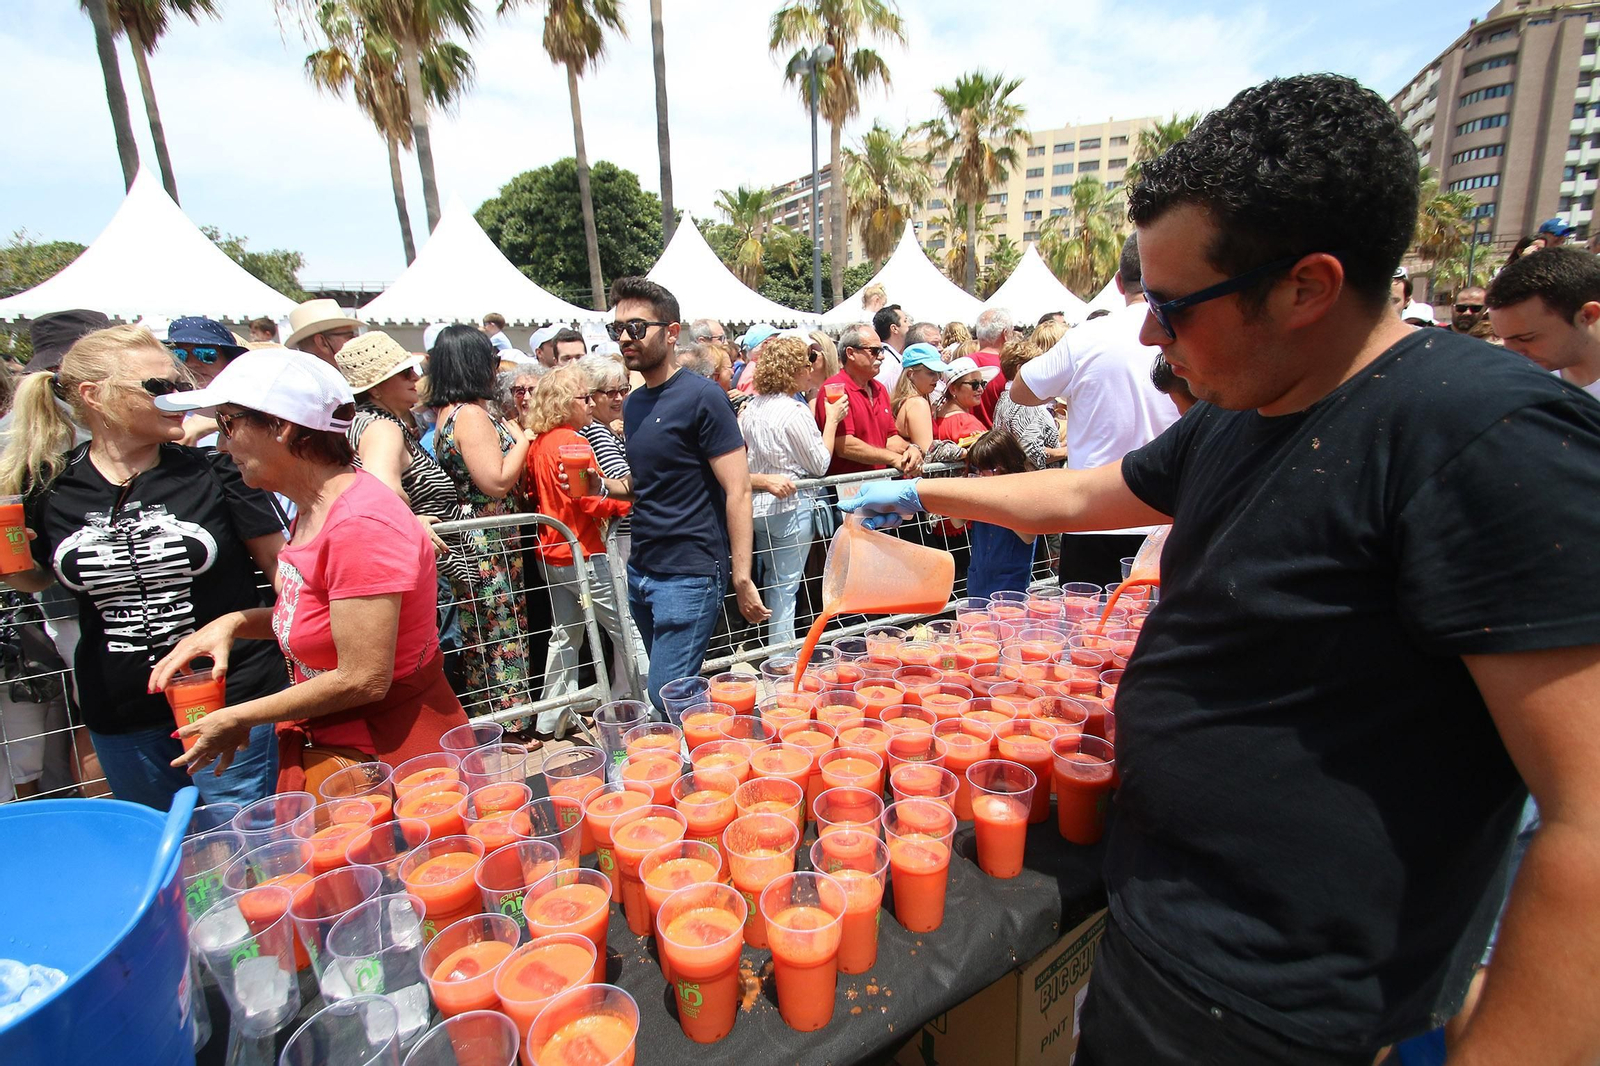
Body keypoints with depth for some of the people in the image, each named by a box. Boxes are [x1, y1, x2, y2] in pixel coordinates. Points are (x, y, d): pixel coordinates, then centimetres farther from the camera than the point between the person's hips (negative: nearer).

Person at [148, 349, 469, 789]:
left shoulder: (360, 524, -26)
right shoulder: (312, 508, 3)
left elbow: (363, 680, -24)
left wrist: (240, 718, -10)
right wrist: (236, 622, -1)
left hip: (390, 752, -8)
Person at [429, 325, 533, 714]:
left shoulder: (447, 413, 14)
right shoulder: (472, 415, -17)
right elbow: (498, 482, -21)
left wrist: (510, 434, 12)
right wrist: (523, 438, -9)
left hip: (469, 546, 10)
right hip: (490, 547, -10)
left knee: (480, 643, 16)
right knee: (503, 640, -1)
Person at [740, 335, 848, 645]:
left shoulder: (752, 407, 6)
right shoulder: (795, 412, -16)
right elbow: (820, 465, -9)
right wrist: (832, 419, -2)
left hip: (759, 505, 8)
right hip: (791, 506, -8)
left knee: (771, 582, 19)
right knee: (786, 585, 1)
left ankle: (770, 647, 30)